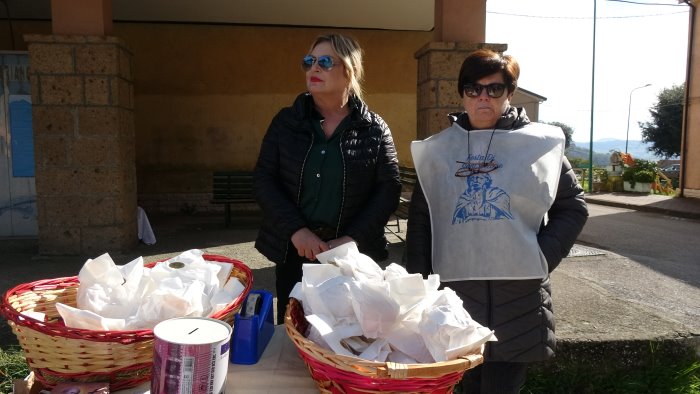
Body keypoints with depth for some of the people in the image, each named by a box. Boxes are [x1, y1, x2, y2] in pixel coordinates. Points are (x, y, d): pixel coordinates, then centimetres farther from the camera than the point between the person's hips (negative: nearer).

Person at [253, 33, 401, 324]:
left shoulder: (375, 130, 0)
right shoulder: (286, 121, 3)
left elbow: (388, 189, -4)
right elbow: (264, 180, -2)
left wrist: (351, 239, -15)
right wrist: (297, 231, -15)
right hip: (293, 252, 2)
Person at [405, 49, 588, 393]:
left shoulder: (539, 143, 1)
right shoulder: (437, 149, 5)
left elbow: (572, 207, 7)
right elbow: (420, 219, 8)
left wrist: (543, 258, -4)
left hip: (520, 292, -1)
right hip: (456, 290, 1)